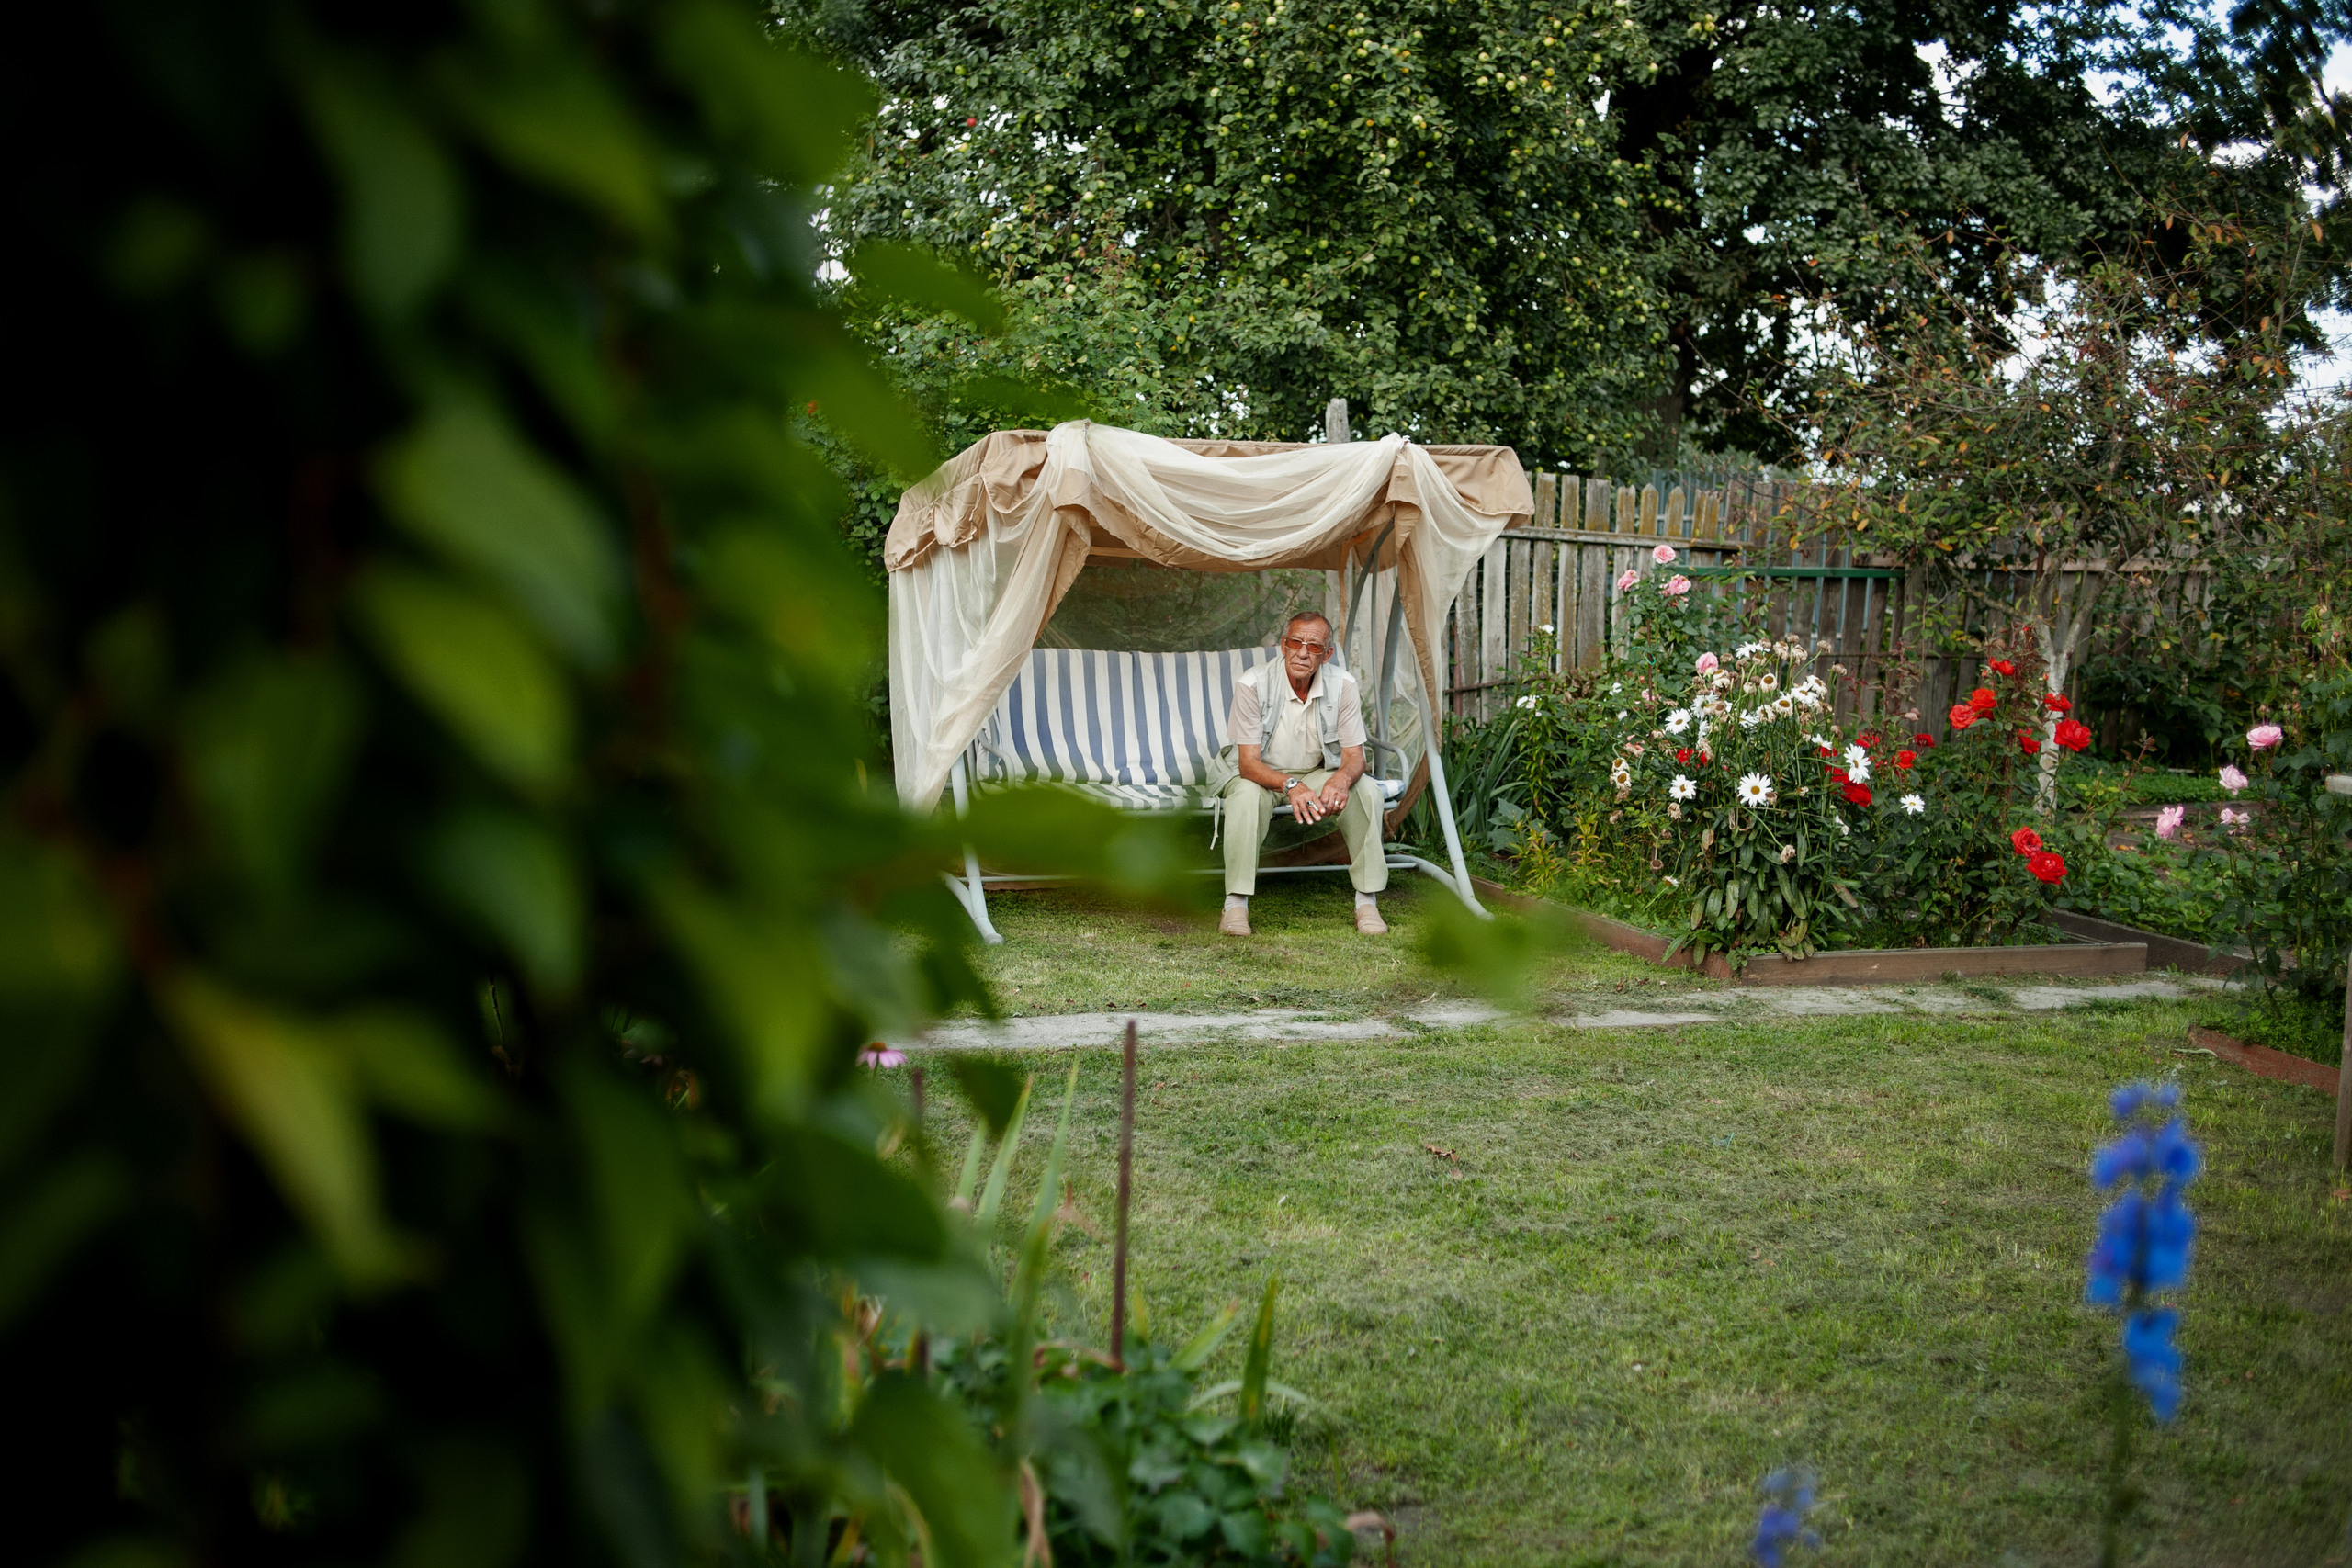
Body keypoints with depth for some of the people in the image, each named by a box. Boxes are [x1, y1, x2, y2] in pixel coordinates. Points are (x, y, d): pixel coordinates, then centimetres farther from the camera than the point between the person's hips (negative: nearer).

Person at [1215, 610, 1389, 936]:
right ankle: (1236, 903, -30)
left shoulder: (1342, 686, -14)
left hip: (1317, 774, 3)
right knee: (1246, 795, -37)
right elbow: (1248, 762, -25)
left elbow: (1353, 755, -12)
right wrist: (1290, 786, -46)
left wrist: (1341, 779, -38)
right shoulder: (1252, 685, -23)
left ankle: (1367, 901, -18)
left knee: (1367, 791, -25)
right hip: (1262, 775, -3)